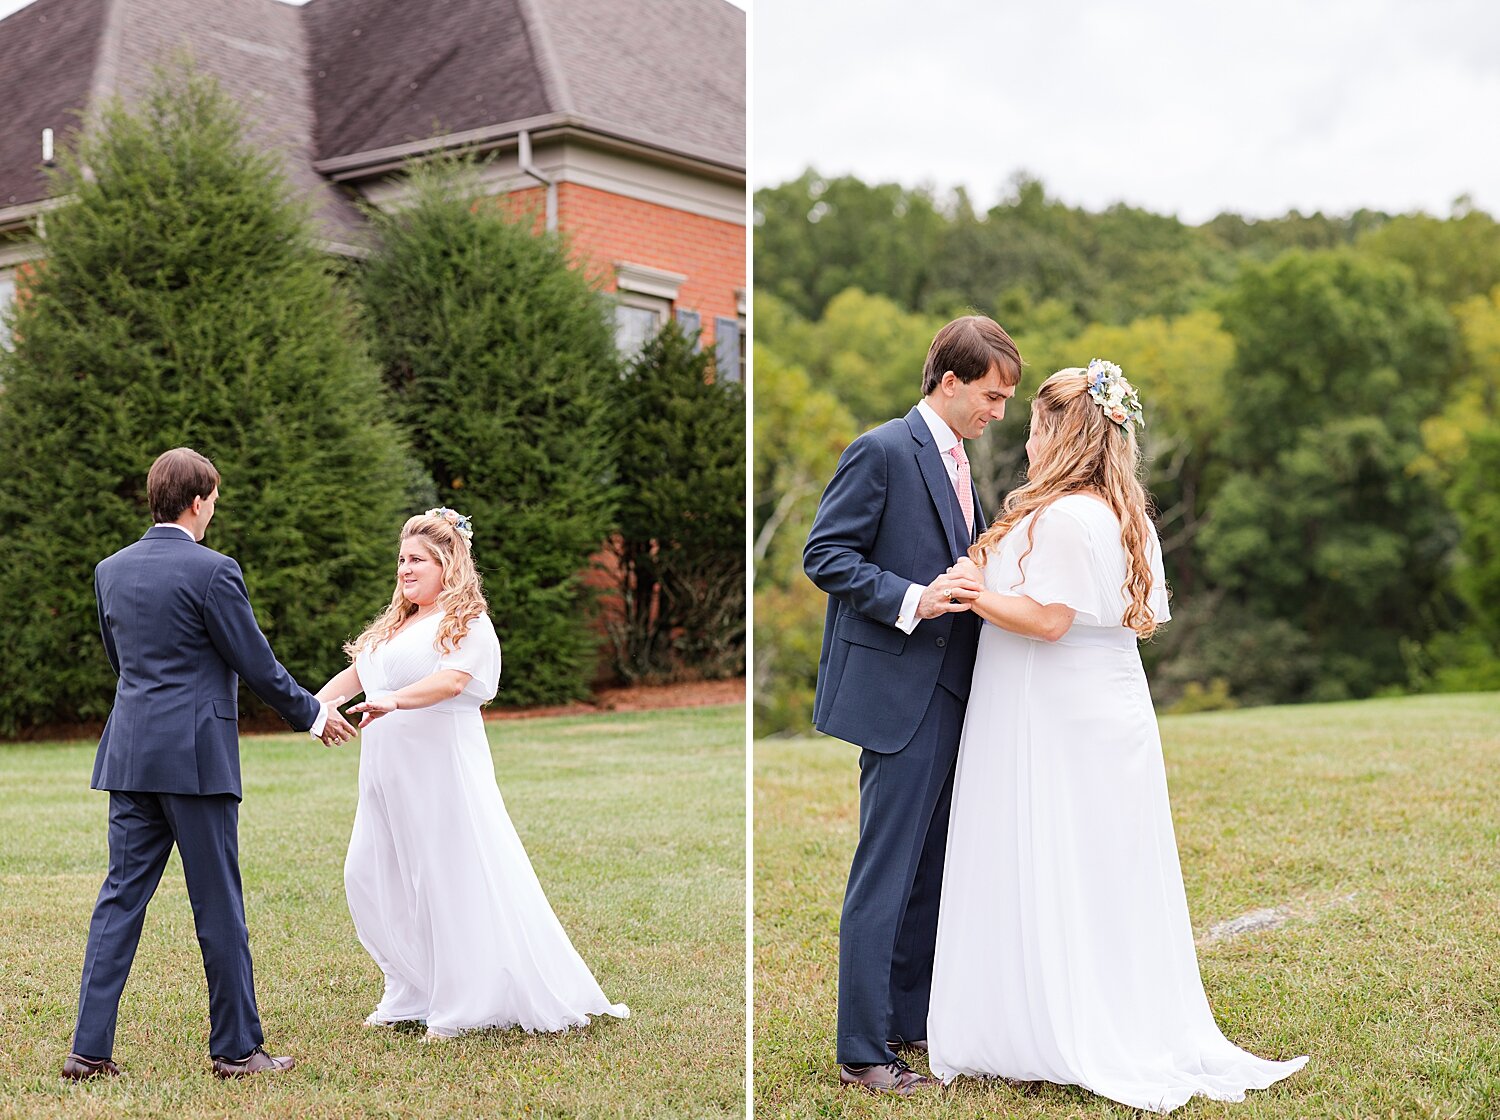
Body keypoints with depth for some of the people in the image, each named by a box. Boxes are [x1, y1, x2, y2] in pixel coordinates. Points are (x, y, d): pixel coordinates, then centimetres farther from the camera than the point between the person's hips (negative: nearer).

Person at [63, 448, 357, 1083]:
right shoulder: (212, 571, -11)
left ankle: (90, 1048, 7)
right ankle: (236, 1047, 11)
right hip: (195, 756, -6)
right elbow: (257, 665, -7)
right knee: (218, 906, 2)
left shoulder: (110, 571, 9)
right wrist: (313, 715, 8)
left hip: (129, 755, 6)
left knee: (121, 896, 9)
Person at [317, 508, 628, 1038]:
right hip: (389, 772, 9)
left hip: (442, 768, -9)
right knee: (369, 876, 7)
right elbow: (355, 674, 22)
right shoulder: (393, 626, 21)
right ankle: (411, 996, 19)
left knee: (452, 881, -5)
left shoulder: (467, 623, -6)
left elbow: (452, 680, -22)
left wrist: (393, 701, -38)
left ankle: (462, 1008, 4)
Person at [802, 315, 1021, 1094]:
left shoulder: (955, 461, 16)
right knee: (885, 874, -5)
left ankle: (910, 1021, 27)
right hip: (899, 693, -9)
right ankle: (862, 1052, 2)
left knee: (932, 872, 15)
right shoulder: (884, 451, -11)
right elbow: (824, 554, -14)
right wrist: (912, 600, -23)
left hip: (948, 698, 9)